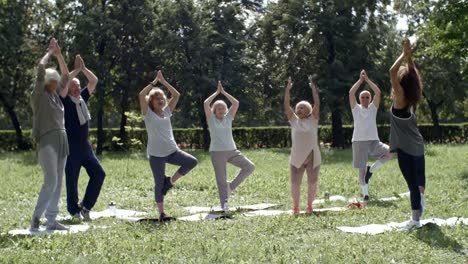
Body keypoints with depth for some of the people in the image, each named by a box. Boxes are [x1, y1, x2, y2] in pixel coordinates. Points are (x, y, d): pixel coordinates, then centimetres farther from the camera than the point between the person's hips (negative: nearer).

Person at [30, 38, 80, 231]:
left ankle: (51, 220, 7)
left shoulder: (55, 94, 16)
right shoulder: (39, 95, -2)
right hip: (46, 141, -7)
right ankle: (36, 216, -6)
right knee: (51, 181, -16)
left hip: (61, 141, 7)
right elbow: (40, 68, -9)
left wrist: (59, 55, 18)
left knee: (58, 182, 4)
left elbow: (65, 76, 24)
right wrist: (49, 52, 5)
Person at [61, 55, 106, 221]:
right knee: (72, 179, 0)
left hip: (85, 145, 6)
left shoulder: (83, 98, 10)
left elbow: (94, 81, 9)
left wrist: (83, 68, -2)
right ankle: (74, 210, 13)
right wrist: (76, 69, -16)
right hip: (71, 146, -6)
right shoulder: (65, 100, -5)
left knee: (98, 173, 1)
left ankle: (86, 205, 11)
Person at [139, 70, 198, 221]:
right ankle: (161, 214, 10)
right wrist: (155, 81, -10)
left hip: (172, 151, 5)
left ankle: (170, 181, 3)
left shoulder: (167, 111, 10)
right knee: (159, 184, 0)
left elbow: (176, 95, 4)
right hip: (156, 154, -4)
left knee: (192, 162, -14)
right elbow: (141, 95, -16)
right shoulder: (148, 113, -2)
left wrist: (163, 82, 0)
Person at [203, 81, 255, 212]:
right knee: (221, 180, -2)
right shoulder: (211, 119, 1)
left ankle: (231, 186, 6)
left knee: (250, 167, -6)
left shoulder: (228, 118, 9)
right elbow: (206, 104, -12)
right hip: (217, 152, -4)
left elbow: (236, 103, 1)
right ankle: (224, 204, 4)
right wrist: (217, 92, -4)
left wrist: (224, 92, 3)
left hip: (232, 151, 4)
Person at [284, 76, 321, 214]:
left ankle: (309, 205, 23)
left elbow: (317, 104, -6)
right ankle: (295, 207, 18)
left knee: (312, 182, 7)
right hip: (296, 158, 1)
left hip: (313, 158, -1)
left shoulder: (313, 120, 2)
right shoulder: (294, 120, 6)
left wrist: (313, 87, -9)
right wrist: (288, 89, -3)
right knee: (295, 183, 4)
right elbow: (286, 105, 0)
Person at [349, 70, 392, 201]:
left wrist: (367, 79, 0)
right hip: (359, 141, -1)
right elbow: (351, 93, -7)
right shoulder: (356, 108, 7)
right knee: (361, 169, -1)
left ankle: (371, 169, -2)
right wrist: (360, 80, -3)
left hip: (373, 141, 1)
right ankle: (365, 193, 9)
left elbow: (378, 92, -2)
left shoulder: (373, 108, 11)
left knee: (390, 152, -21)